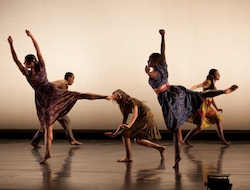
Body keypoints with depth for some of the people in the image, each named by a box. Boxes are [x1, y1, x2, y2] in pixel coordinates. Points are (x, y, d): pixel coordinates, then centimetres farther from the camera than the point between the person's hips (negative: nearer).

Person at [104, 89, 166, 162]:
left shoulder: (131, 101, -13)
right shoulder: (124, 106, 13)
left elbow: (135, 114, -26)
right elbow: (124, 122, 14)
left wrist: (129, 125, -42)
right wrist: (115, 133, 10)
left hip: (146, 119, -10)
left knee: (125, 133, -9)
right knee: (138, 140, 15)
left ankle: (128, 157, -10)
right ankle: (160, 148, 17)